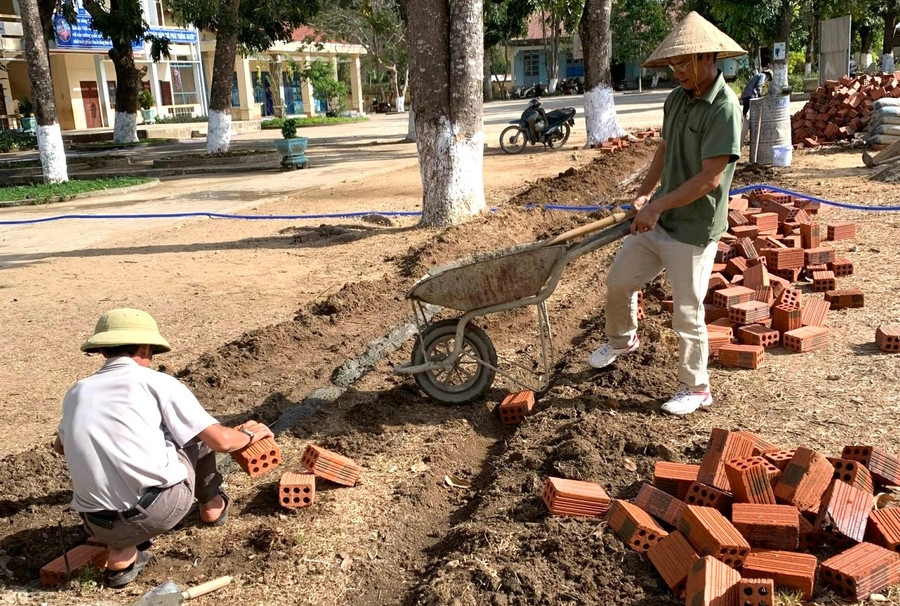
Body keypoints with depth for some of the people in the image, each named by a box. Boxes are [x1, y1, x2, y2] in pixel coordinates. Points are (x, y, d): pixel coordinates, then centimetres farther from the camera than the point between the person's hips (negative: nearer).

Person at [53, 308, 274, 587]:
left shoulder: (76, 393, 12)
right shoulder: (157, 382, -1)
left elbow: (60, 446, 34)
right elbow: (221, 440, -4)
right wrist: (248, 435, 18)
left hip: (100, 527, 4)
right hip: (162, 509, -3)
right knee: (198, 433, 19)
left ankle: (120, 552, 16)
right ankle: (212, 506, 38)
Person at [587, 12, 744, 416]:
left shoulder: (724, 108, -20)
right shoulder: (676, 99, 5)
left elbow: (710, 178, -24)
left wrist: (657, 206, -20)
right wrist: (644, 193, 16)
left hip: (693, 230, -8)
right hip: (657, 219, 8)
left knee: (687, 315, 2)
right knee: (618, 282, 17)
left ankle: (695, 388, 22)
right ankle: (622, 340, 45)